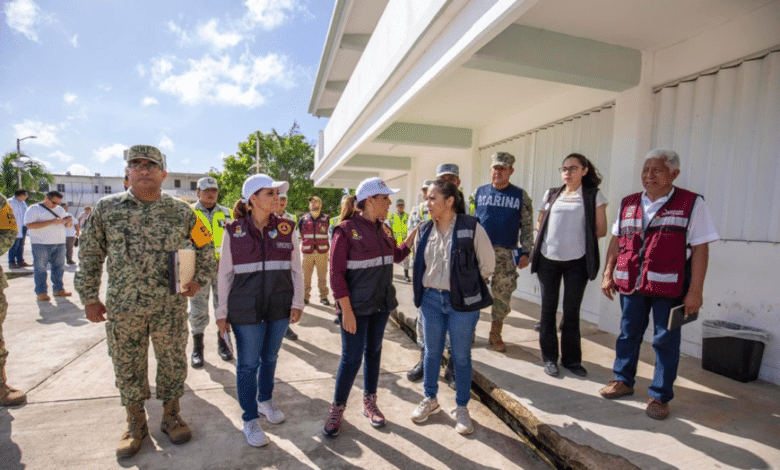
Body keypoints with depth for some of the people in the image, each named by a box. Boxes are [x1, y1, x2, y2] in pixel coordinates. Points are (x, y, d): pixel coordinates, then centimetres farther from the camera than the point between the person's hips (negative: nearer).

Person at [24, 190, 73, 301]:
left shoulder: (59, 209, 18)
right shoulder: (34, 209, 0)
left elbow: (68, 226, 22)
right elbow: (30, 225, -14)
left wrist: (69, 221, -3)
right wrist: (51, 222, -20)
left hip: (59, 244, 5)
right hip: (41, 244, -5)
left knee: (59, 267, 8)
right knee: (40, 269, -1)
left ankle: (58, 290, 16)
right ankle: (41, 293, 5)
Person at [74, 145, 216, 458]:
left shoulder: (181, 211, -1)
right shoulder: (106, 208, 0)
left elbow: (205, 247, 9)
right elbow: (89, 256, 6)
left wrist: (199, 280, 0)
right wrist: (89, 298, 4)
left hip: (170, 306, 0)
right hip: (122, 307, 1)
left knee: (173, 362, 12)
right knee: (128, 367, 13)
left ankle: (171, 417, 33)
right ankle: (136, 424, 34)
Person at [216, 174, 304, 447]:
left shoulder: (287, 229, 0)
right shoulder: (234, 232, -4)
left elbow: (296, 269, 5)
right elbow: (225, 274, 1)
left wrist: (297, 302, -1)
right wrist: (222, 312, 2)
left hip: (280, 307, 2)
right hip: (245, 309, -2)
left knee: (270, 357, 17)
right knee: (248, 363, 7)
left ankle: (265, 400, 42)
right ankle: (250, 420, 25)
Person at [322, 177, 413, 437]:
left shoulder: (383, 229, 6)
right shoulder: (346, 229, -15)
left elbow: (396, 257, 20)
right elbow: (336, 273, -16)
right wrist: (346, 310, -19)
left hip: (381, 303, 7)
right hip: (356, 307, -6)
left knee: (374, 351, 17)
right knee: (352, 357, 2)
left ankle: (369, 402, 35)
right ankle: (337, 408, 24)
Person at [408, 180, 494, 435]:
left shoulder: (471, 227, -13)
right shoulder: (424, 230, 2)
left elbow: (488, 263, -3)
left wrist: (470, 286, 5)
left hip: (462, 302, -4)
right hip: (431, 299, 4)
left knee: (461, 356, 9)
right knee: (432, 352, 16)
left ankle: (462, 407, 29)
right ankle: (430, 399, 37)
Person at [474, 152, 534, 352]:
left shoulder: (520, 196, 6)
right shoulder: (480, 192, 8)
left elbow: (527, 226, 5)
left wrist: (526, 252, -3)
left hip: (505, 253, 0)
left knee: (502, 295, 5)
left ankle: (495, 334, 23)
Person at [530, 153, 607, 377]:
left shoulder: (594, 196, 2)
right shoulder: (551, 194, 10)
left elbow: (601, 230, 3)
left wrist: (580, 238, 1)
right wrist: (553, 238, 5)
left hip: (576, 261, -2)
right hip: (548, 259, 2)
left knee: (572, 311, 6)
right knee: (548, 308, 8)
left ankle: (572, 359, 22)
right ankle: (549, 358, 20)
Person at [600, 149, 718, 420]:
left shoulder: (691, 204, -4)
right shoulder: (628, 204, 8)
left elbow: (700, 249, -7)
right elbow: (616, 241, 13)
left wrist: (695, 291, -11)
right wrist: (608, 274, 8)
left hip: (669, 287, -3)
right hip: (631, 284, 4)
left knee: (665, 341, 6)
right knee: (628, 333, 14)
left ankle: (660, 396, 21)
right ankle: (623, 381, 31)